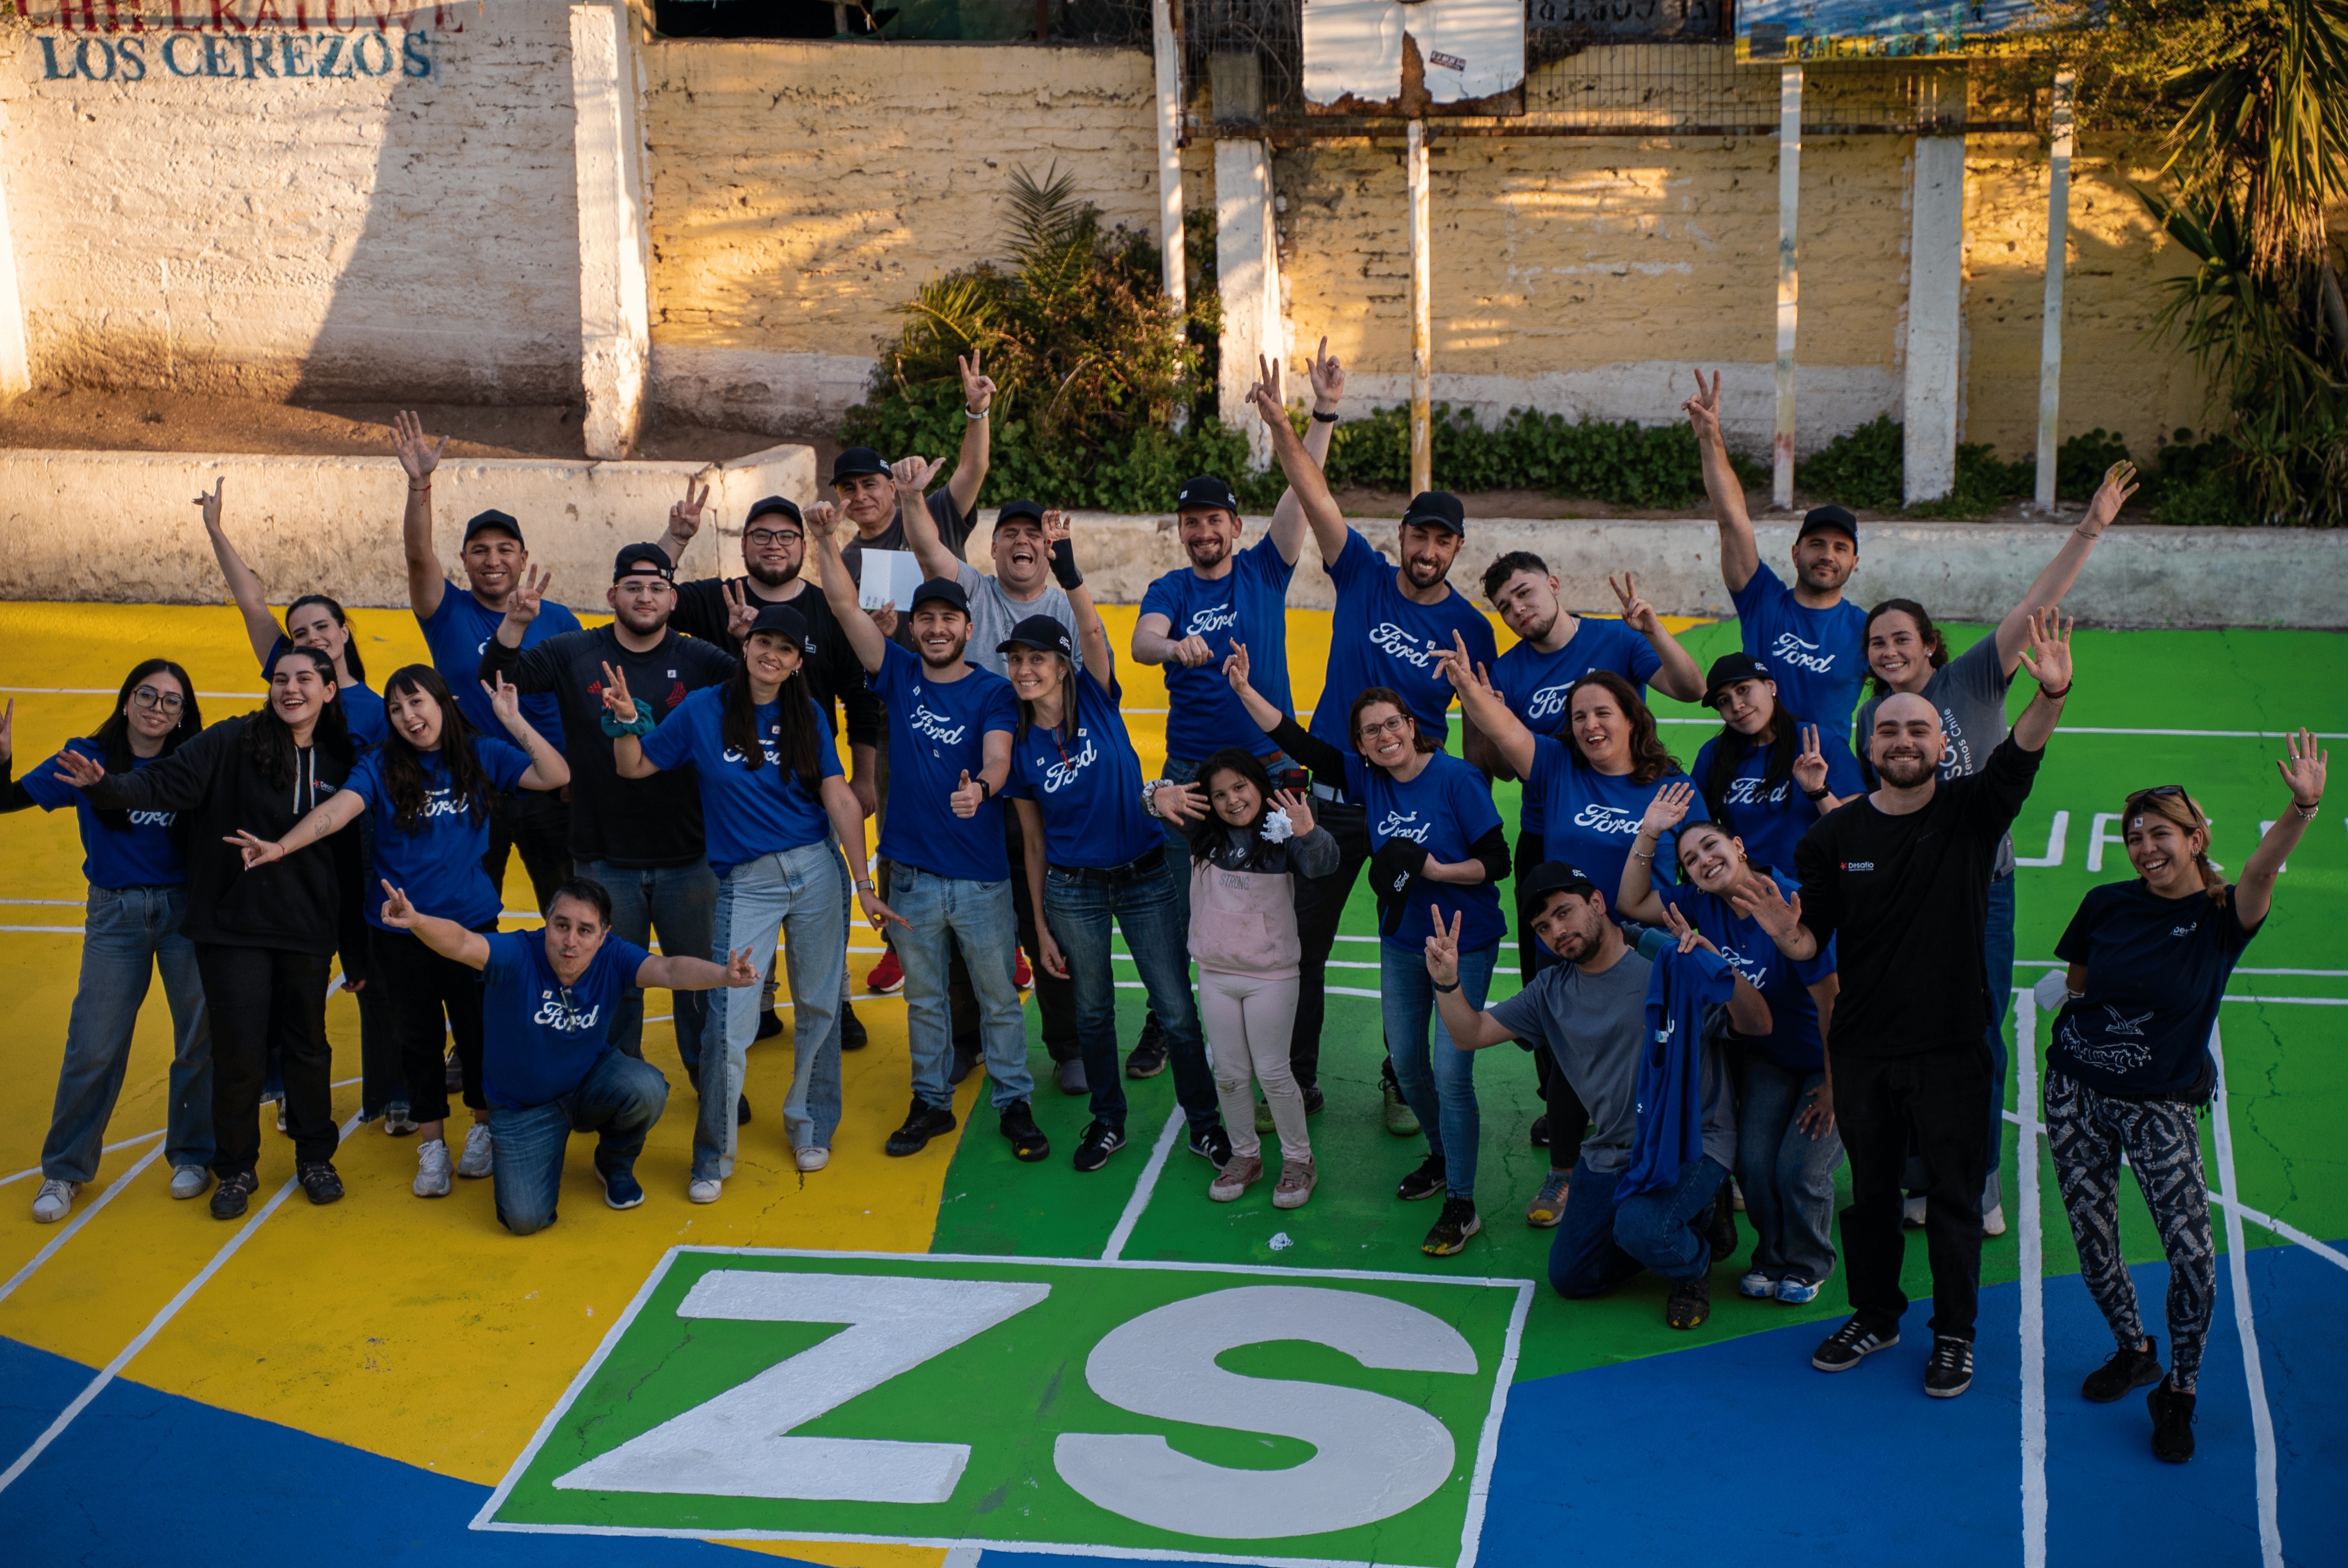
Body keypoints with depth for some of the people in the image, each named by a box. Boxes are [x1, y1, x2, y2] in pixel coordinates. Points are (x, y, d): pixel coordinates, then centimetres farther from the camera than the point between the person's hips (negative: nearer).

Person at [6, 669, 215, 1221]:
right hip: (114, 914, 0)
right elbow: (11, 800, -3)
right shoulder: (88, 759, -3)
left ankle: (192, 1155, 22)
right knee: (93, 1046, 1)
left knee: (201, 1036, 3)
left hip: (185, 910, 0)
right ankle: (63, 1170, 15)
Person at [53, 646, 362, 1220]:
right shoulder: (233, 742, -6)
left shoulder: (340, 762, 4)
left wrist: (354, 947, 9)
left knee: (307, 1047, 12)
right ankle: (237, 1168, 21)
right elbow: (166, 782, -16)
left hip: (307, 933, 3)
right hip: (234, 928, -2)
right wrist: (107, 786, -37)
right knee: (239, 1051, 1)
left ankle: (314, 1158, 31)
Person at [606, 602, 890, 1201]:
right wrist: (626, 719, -14)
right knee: (730, 1021, -9)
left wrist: (864, 884, -2)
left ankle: (809, 1127, 30)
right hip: (745, 882, -2)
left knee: (819, 1006, 9)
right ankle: (713, 1156, 5)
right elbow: (634, 767, 6)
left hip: (816, 871, 2)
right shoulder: (703, 711, 0)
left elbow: (840, 798, 2)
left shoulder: (808, 719, 4)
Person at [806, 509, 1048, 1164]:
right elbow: (845, 607, -3)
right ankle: (931, 1103, 26)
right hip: (912, 870, 3)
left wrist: (981, 786, -42)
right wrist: (827, 542, -14)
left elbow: (998, 757, -19)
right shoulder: (899, 675, 3)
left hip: (981, 871, -2)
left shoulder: (992, 691, -4)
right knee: (924, 997, 14)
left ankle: (1014, 1105, 18)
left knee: (999, 996, 7)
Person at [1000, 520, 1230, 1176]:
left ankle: (1205, 1123, 18)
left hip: (1143, 877, -2)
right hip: (1073, 889, 2)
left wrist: (1069, 572, -43)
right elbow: (1033, 844, 4)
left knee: (1176, 1011, 2)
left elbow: (1095, 635, -27)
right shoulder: (1020, 745, -2)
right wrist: (1042, 930, 5)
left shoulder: (1096, 699, -6)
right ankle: (1107, 1122, 31)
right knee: (1092, 1011, 13)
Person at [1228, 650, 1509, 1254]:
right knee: (1407, 1063, 18)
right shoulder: (1368, 778, -2)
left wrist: (1430, 870, -25)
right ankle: (1443, 1159, 41)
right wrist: (1245, 690, -8)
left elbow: (1496, 862, -16)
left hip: (1463, 946, -7)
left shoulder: (1457, 780, -18)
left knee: (1450, 1072, -9)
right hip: (1401, 943, 7)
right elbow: (1301, 745, -1)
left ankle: (1461, 1206, 0)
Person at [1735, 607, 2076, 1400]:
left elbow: (2018, 760, -25)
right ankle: (1875, 1317, 32)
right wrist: (1786, 934, -22)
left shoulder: (1970, 813, -5)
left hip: (1952, 1045, -2)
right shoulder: (1834, 835, 0)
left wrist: (2052, 695, -43)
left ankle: (1955, 1335, 21)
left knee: (1953, 1194, 7)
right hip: (1862, 1047, 2)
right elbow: (1813, 942, 3)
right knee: (1869, 1191, 14)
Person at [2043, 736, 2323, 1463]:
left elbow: (2262, 868, -32)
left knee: (2192, 1252, -13)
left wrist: (2302, 808, -49)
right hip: (2077, 1086, 3)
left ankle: (2179, 1391, 7)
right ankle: (2134, 1351, 34)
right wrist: (2065, 998, -3)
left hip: (2160, 1104, -3)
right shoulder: (2107, 904, -1)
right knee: (2091, 1236, 9)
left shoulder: (2222, 917, -10)